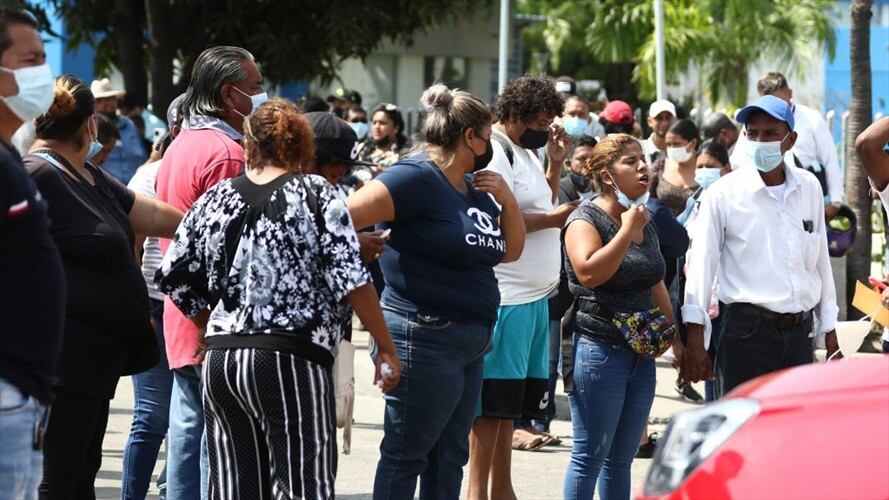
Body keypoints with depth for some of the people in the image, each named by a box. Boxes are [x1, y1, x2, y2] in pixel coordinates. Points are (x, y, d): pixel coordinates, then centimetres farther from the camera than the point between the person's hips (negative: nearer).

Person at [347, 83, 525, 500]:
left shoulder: (474, 186, 14)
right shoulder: (418, 177, -13)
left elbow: (512, 250, 20)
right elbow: (346, 216, -23)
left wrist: (507, 199, 5)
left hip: (467, 342, 9)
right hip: (423, 338, -9)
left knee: (449, 455, 13)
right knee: (406, 454, -2)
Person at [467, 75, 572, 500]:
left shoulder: (525, 153, 18)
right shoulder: (495, 154, -12)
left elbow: (542, 205, 23)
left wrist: (555, 163, 13)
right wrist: (553, 219, -15)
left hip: (533, 297, 10)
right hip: (506, 299, -10)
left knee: (510, 401, 13)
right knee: (493, 400, -6)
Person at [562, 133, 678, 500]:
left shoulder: (646, 223, 15)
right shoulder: (586, 219, -8)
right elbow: (589, 273, -26)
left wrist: (676, 342, 19)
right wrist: (627, 231, -19)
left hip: (641, 354, 8)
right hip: (600, 350, -8)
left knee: (621, 459, 11)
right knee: (590, 457, -6)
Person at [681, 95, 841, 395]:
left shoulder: (808, 188, 8)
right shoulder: (722, 195, -5)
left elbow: (821, 262, 15)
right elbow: (701, 267, -5)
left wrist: (829, 332, 15)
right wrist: (695, 342, -10)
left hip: (799, 333, 4)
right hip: (747, 332, -4)